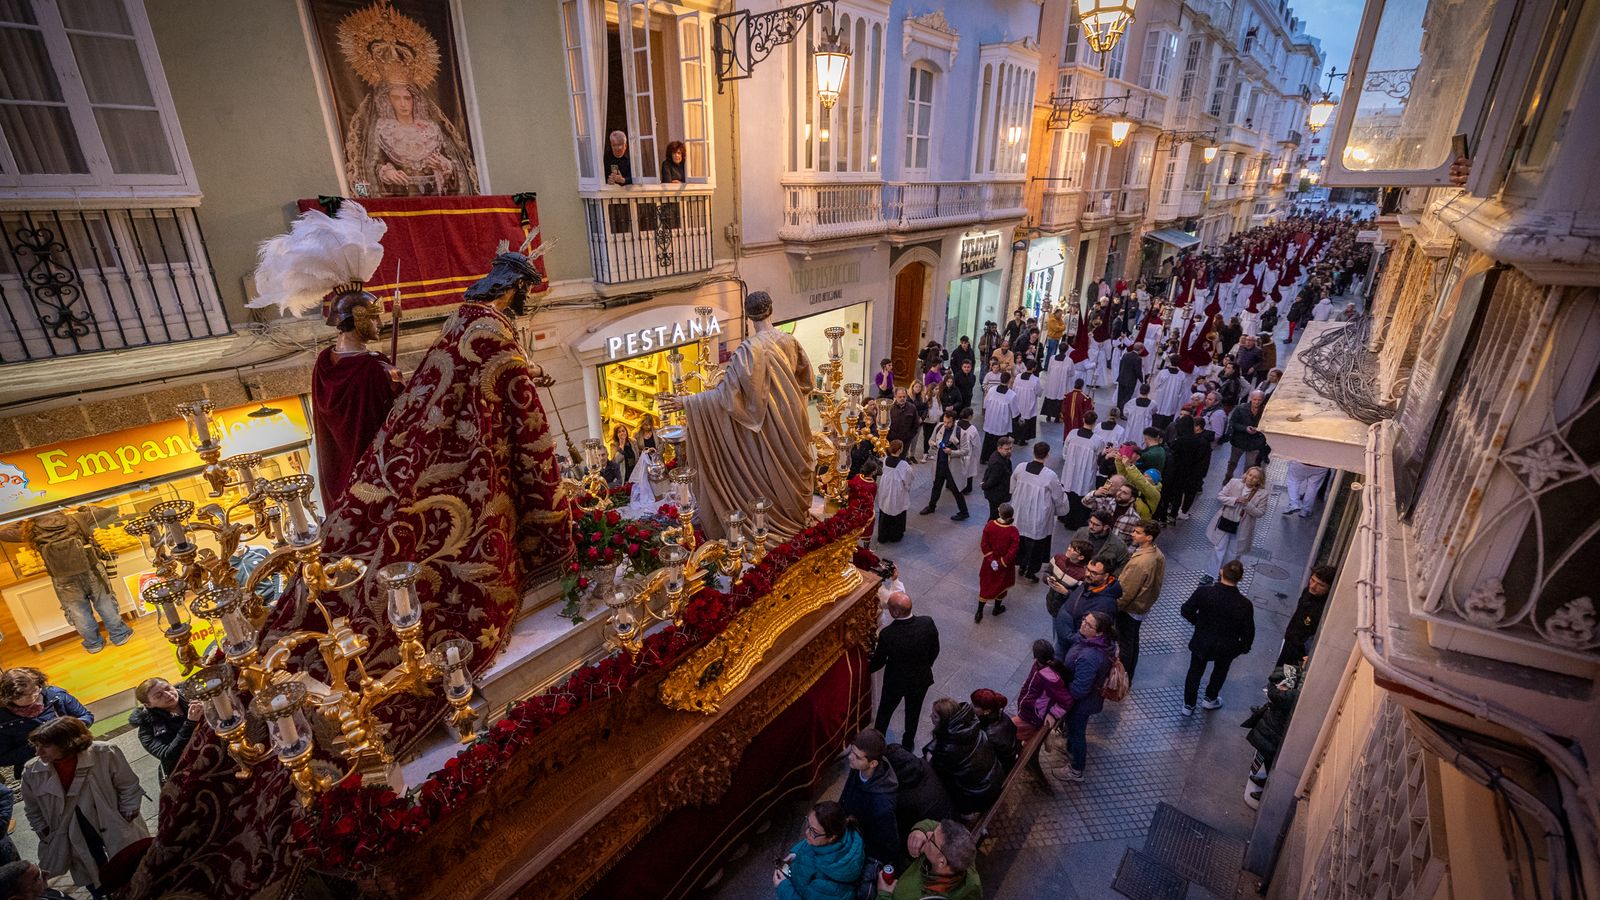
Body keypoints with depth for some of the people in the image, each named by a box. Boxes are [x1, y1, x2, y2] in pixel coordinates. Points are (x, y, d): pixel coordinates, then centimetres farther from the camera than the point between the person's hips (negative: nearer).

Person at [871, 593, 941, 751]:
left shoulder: (887, 634, -33)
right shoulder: (928, 623, -26)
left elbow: (878, 662, -15)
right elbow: (935, 650, -7)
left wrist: (868, 667, 8)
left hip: (895, 681, -2)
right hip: (921, 679, 2)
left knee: (885, 711, 26)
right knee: (913, 713, 28)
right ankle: (908, 743, 50)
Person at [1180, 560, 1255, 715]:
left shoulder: (1203, 591, -25)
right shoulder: (1244, 604, -27)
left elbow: (1186, 611, -12)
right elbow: (1248, 631, -14)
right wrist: (1244, 648, 6)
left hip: (1201, 642, 0)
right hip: (1226, 648, 0)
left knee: (1195, 672, 22)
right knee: (1220, 671, 31)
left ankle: (1188, 705, 36)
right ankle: (1210, 699, 51)